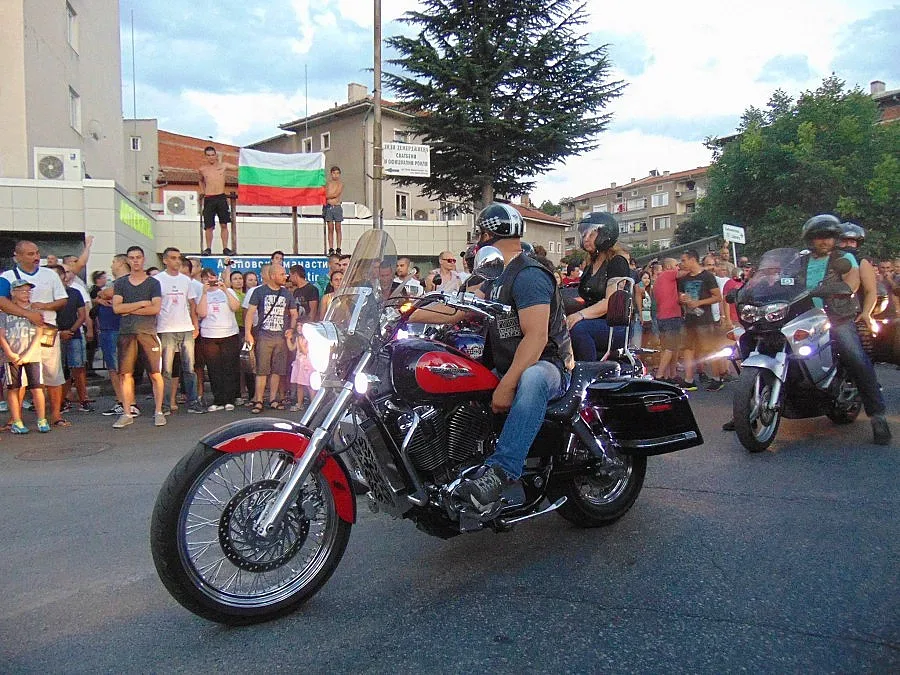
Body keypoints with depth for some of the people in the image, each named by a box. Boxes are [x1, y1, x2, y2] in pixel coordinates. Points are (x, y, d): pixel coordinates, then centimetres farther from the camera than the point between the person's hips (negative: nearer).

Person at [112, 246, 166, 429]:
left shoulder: (153, 283, 6)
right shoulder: (120, 283, 12)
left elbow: (155, 308, -7)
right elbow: (116, 308, -1)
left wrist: (129, 309, -5)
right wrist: (142, 303, -5)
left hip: (148, 332, -2)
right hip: (126, 333, 2)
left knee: (155, 374, -4)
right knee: (126, 374, 2)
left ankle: (158, 412, 5)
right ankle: (127, 414, 9)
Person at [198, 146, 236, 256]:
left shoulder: (223, 165, 5)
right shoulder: (202, 169, 9)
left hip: (221, 198, 0)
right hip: (209, 199, 0)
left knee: (224, 225, 1)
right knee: (209, 226, 0)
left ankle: (225, 248, 7)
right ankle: (208, 248, 10)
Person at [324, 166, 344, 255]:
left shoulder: (340, 184, 3)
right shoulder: (328, 184, 13)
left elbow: (336, 194, -10)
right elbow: (324, 196, 10)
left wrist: (327, 196, -2)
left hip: (337, 207, -2)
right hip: (328, 207, 2)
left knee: (338, 229, 0)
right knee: (330, 229, 2)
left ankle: (338, 249, 1)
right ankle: (331, 249, 2)